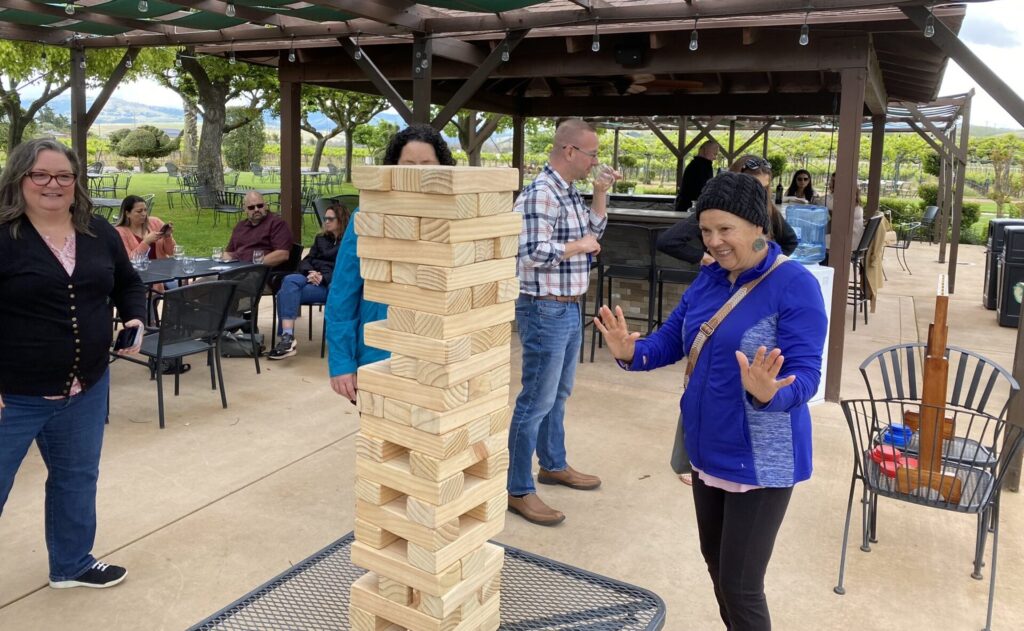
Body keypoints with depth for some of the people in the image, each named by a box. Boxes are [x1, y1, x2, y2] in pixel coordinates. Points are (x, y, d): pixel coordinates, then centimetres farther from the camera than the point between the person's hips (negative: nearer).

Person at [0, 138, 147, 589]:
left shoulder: (99, 233, 3)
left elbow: (128, 283, 17)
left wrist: (135, 319, -3)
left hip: (87, 389, 5)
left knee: (77, 477, 19)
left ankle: (72, 564, 39)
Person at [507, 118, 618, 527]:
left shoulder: (569, 192, 10)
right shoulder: (541, 194, -20)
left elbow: (595, 228, 21)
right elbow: (536, 253, -27)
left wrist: (600, 193, 7)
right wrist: (581, 246, -15)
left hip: (569, 309, 10)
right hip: (545, 311, -10)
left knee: (558, 394, 21)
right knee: (536, 402, -3)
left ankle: (553, 465, 37)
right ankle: (518, 490, 7)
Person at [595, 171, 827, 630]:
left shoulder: (795, 285, -18)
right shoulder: (709, 278, 3)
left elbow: (806, 375, -23)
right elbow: (671, 340, 4)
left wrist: (768, 393, -44)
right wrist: (632, 353, -17)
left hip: (760, 460, -7)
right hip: (707, 450, 7)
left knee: (741, 586, 2)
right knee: (715, 563, 23)